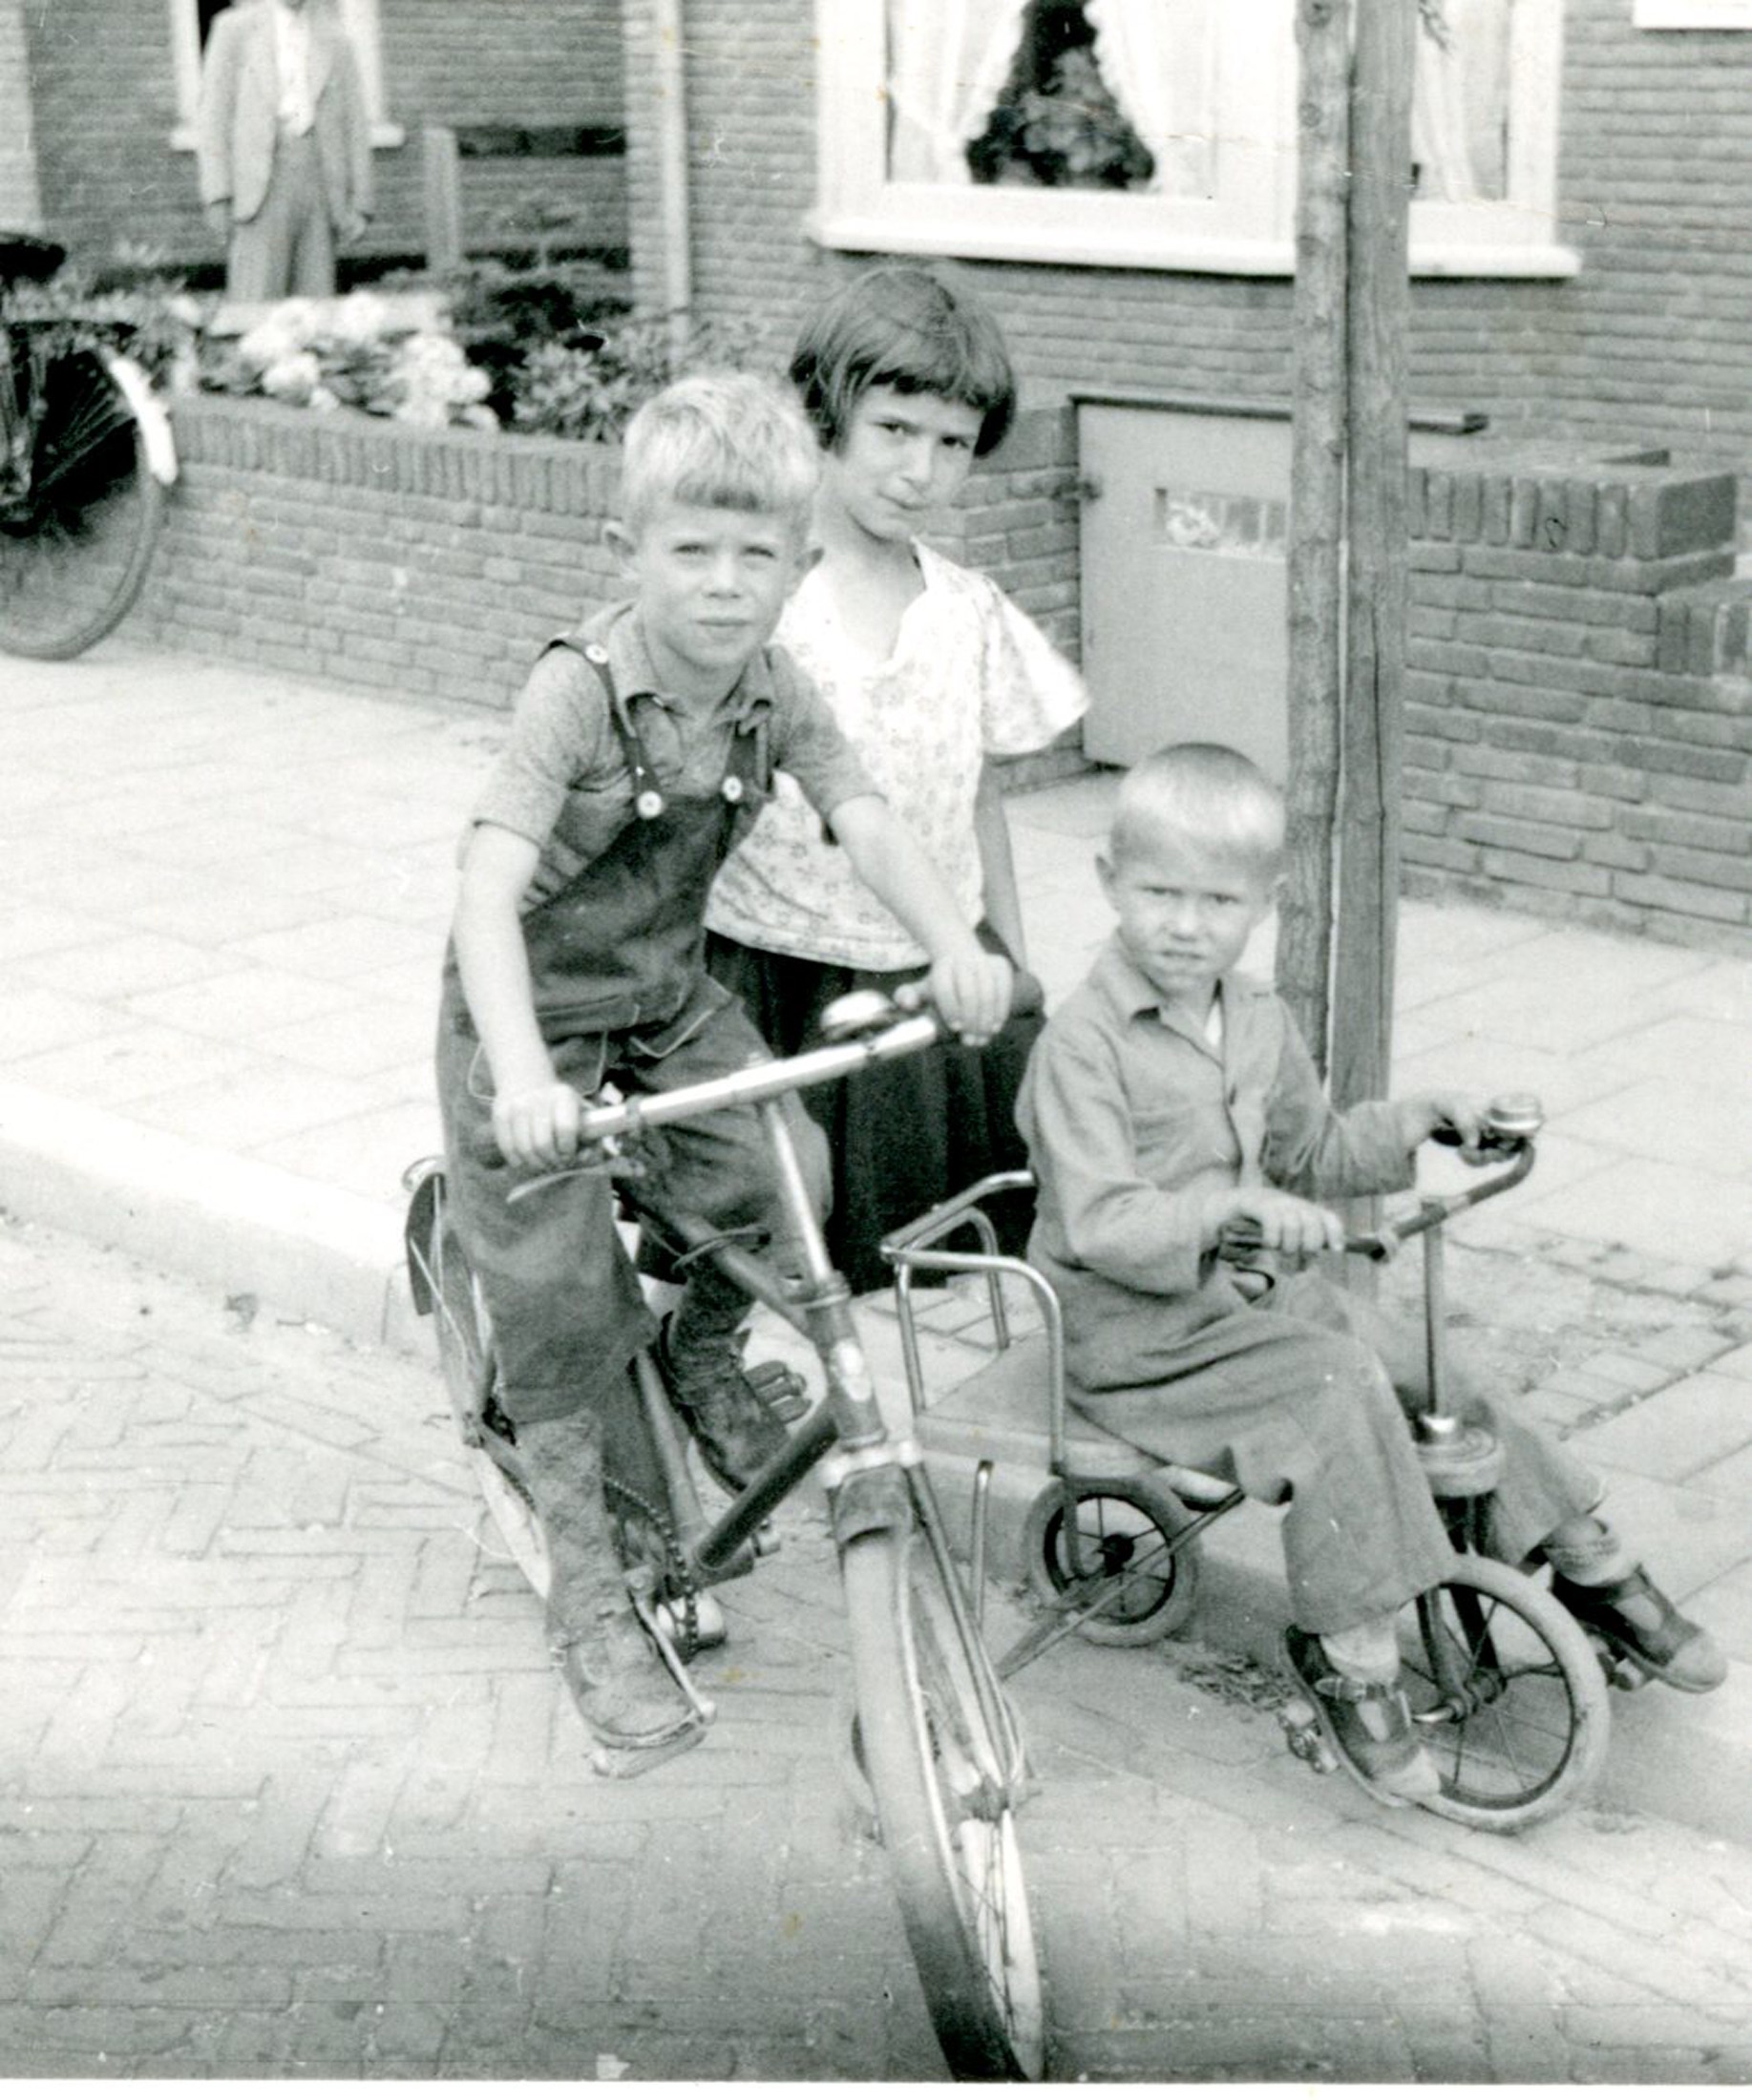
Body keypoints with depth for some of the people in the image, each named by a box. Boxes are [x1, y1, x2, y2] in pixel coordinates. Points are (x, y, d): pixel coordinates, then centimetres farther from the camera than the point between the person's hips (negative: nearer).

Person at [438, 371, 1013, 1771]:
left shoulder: (774, 688, -9)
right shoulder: (579, 689, -26)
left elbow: (867, 821, -17)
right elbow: (489, 886, -34)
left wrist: (955, 945, -37)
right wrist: (520, 1077, -48)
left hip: (671, 994, 5)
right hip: (537, 1013, -5)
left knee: (784, 1180, -17)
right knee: (559, 1304, -3)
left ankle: (703, 1352, 18)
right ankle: (589, 1595, 13)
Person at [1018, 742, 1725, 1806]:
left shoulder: (1260, 1023, 6)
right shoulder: (1084, 1044, -20)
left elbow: (1313, 1152, 21)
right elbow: (1101, 1227, -29)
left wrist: (1420, 1118, 6)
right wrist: (1235, 1205, -42)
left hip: (1258, 1288, 7)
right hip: (1137, 1329, -7)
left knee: (1436, 1369, -2)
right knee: (1340, 1388, -26)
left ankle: (1592, 1563, 16)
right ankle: (1352, 1656, -15)